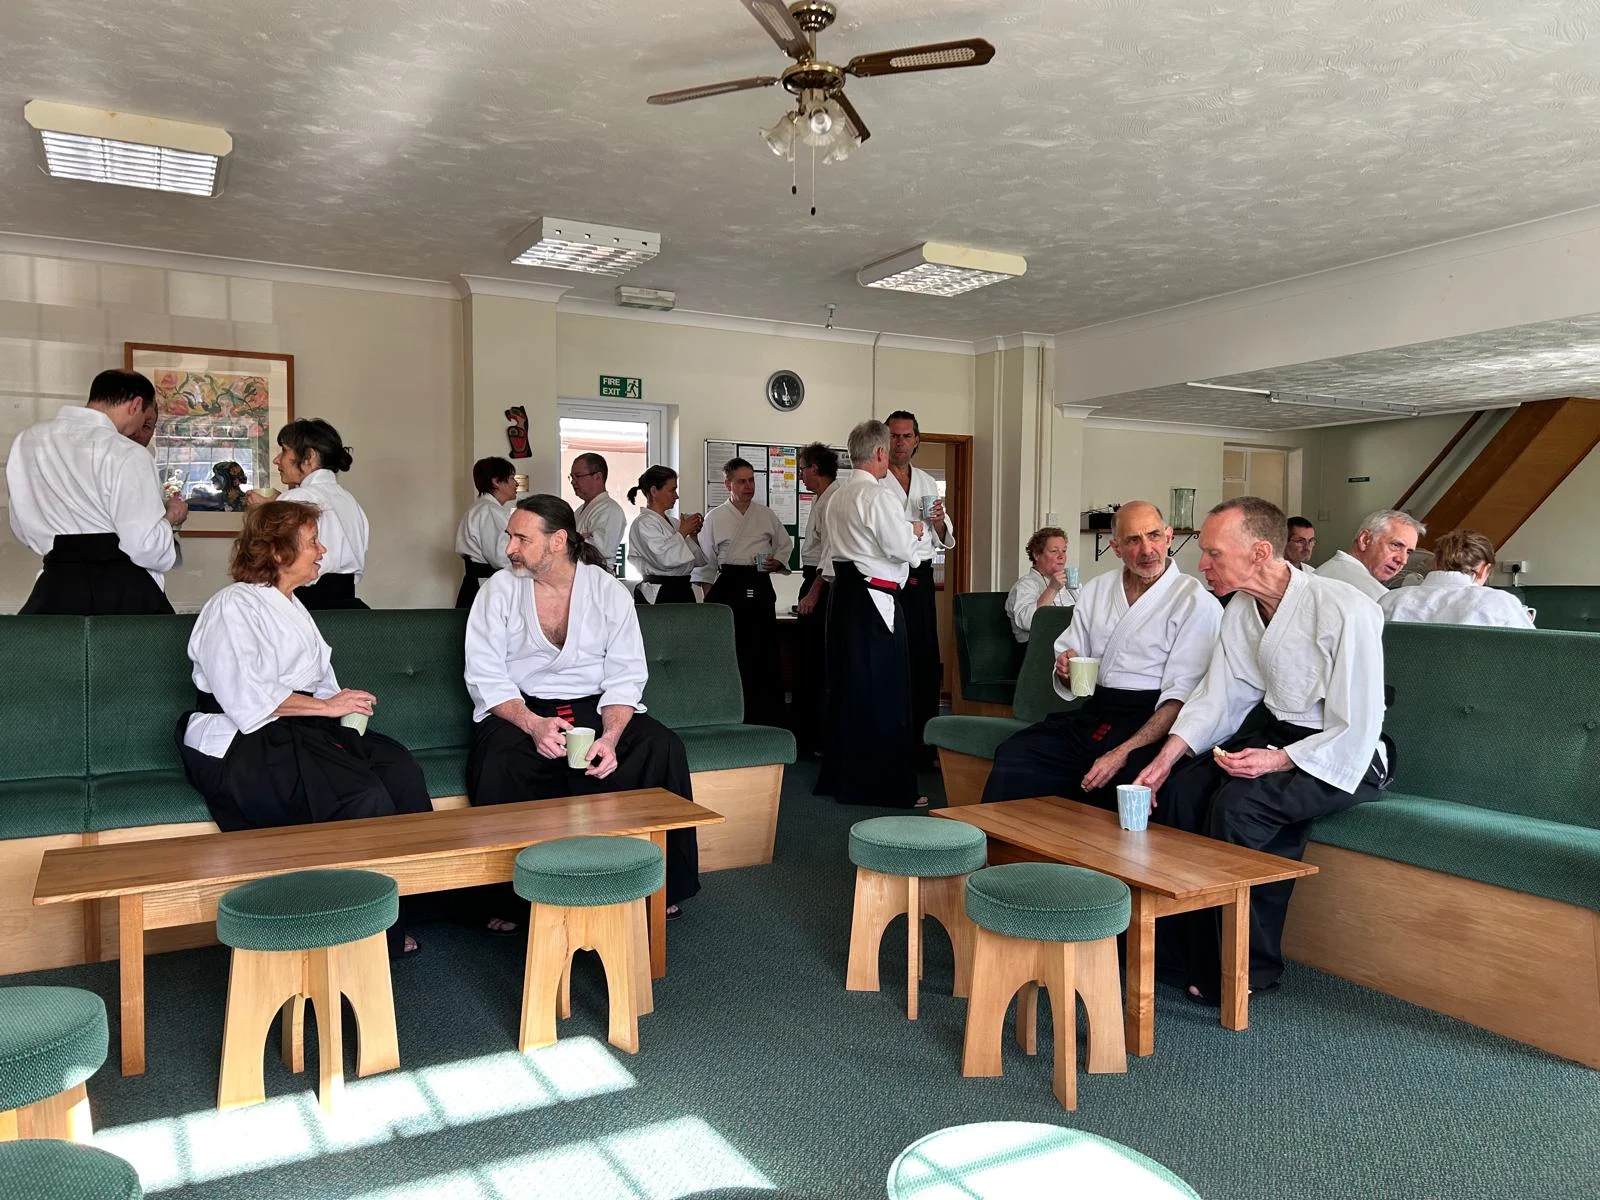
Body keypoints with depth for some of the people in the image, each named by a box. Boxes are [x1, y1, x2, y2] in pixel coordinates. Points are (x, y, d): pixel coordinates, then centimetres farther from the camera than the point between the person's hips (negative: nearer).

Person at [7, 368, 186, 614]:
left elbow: (25, 530, 17)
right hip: (121, 594, -6)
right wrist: (171, 517, 3)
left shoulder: (26, 441, 9)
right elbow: (146, 547, -16)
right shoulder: (126, 453, -12)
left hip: (54, 589, 6)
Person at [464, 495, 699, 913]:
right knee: (498, 762, -34)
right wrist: (533, 724, -25)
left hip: (593, 707, 1)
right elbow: (485, 676, -7)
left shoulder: (609, 591, -1)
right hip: (520, 709, -1)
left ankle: (662, 883, -9)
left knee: (663, 747, -24)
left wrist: (610, 736, -25)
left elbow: (625, 675, -6)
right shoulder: (499, 589, -1)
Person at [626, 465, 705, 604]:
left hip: (683, 590, 8)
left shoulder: (672, 522, 17)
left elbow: (698, 561, 21)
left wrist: (693, 535, 5)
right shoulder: (643, 523, -8)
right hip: (659, 594, -8)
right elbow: (665, 559, -22)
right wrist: (683, 533, -9)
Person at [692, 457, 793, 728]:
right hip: (729, 586, -1)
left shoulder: (766, 515, 11)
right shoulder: (714, 518, 5)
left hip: (760, 586, 2)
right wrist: (708, 596, 1)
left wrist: (778, 562, -1)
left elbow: (785, 545, 20)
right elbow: (706, 560, 6)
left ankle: (770, 719, 5)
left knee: (764, 653, -2)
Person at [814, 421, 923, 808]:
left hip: (842, 591, 9)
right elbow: (901, 548, -17)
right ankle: (888, 786, 2)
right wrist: (914, 530, 3)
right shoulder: (878, 496, -14)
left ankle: (839, 776, 23)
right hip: (874, 598, -9)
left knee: (845, 683, 14)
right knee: (882, 690, -3)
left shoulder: (838, 494, 13)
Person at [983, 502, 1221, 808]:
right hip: (1092, 712, 5)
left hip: (1148, 724, -4)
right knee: (1012, 758, -18)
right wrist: (1066, 670, -5)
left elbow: (1180, 698, -12)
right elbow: (1068, 686, 20)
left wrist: (1123, 754, -22)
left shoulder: (1196, 602, -3)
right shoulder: (1095, 590, 15)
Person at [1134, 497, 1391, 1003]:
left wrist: (1277, 760, -30)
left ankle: (1246, 971, -12)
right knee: (1181, 790, -13)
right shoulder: (1240, 610, 2)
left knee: (1238, 804, -29)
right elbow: (1217, 697, 2)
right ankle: (1184, 955, -3)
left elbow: (1355, 732, -22)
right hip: (1280, 734, 7)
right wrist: (1168, 755, -11)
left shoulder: (1345, 611, -23)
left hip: (1343, 753, -7)